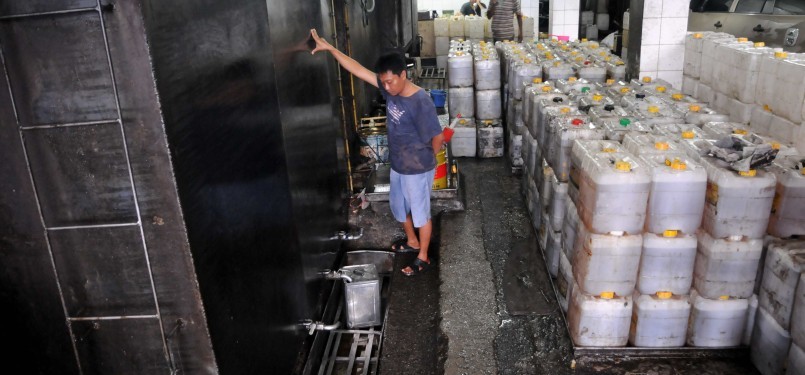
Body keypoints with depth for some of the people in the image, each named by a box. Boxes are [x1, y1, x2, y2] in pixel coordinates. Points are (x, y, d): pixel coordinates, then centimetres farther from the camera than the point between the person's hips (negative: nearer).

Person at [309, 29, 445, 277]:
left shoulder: (421, 102, -27)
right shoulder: (389, 89, -6)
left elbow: (437, 138, -19)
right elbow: (358, 70, -4)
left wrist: (427, 159, -1)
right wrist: (329, 48, -8)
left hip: (418, 169, -8)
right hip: (397, 165, 8)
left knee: (420, 213, 10)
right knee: (398, 206, 24)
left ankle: (423, 257, 28)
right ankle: (412, 241, 49)